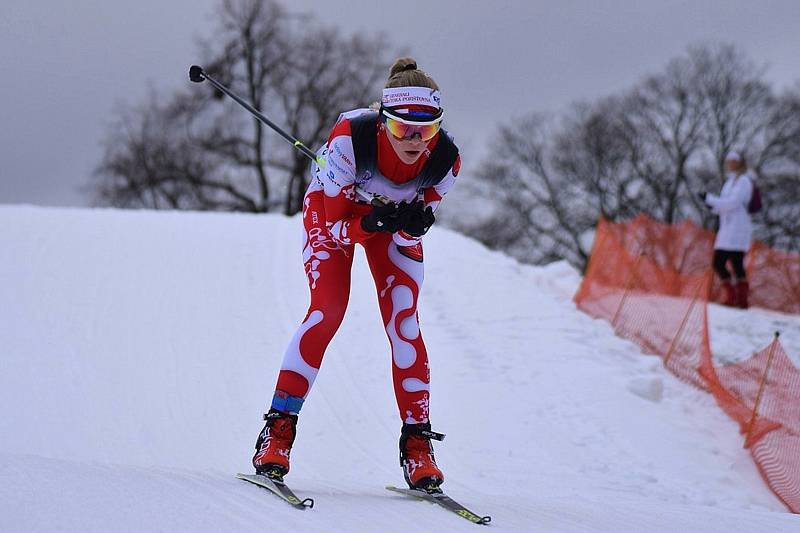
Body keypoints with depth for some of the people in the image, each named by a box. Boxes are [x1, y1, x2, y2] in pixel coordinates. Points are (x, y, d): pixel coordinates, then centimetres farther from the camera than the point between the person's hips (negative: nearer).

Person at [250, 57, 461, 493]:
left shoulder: (445, 159, -30)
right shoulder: (351, 137, -39)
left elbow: (414, 229, -16)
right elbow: (334, 223, -27)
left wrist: (414, 224, -39)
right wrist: (371, 223, -46)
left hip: (395, 218, 2)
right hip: (334, 209, -2)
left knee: (404, 323, -11)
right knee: (326, 312, -19)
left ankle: (417, 445, -3)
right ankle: (279, 429, -12)